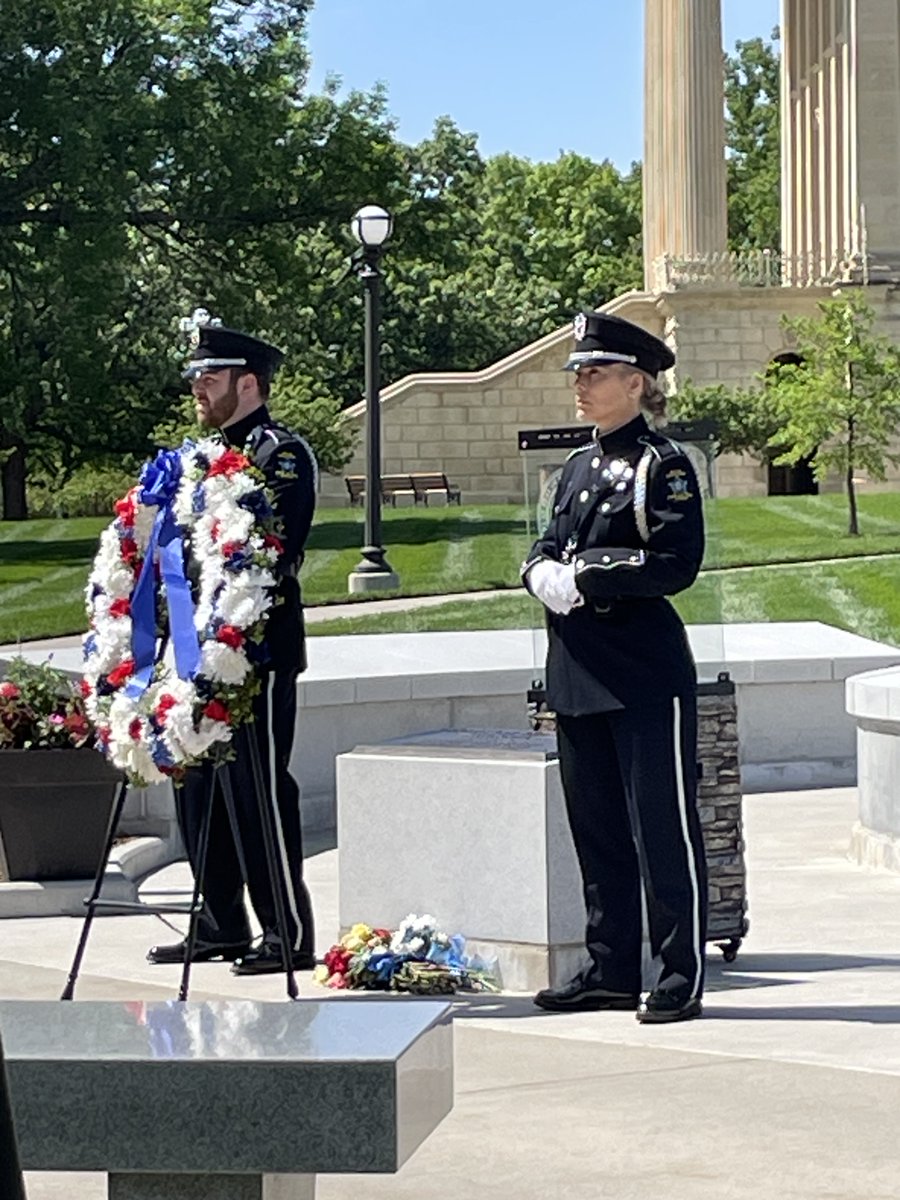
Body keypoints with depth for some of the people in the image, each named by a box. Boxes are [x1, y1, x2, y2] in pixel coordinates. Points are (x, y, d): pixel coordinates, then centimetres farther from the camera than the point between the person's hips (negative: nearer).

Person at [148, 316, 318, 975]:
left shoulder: (284, 453, -8)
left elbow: (275, 549, -18)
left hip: (260, 646, -9)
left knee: (260, 786, -8)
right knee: (198, 785, 10)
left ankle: (290, 935, -2)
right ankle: (222, 926, 18)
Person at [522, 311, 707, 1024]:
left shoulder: (664, 464, -8)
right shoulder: (579, 468, 15)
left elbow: (676, 565, -16)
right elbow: (548, 549, 16)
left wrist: (585, 577, -17)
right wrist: (544, 573, -7)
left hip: (646, 672, -8)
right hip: (579, 672, 8)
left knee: (663, 826, -3)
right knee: (597, 830, 12)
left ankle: (682, 975, 3)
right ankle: (612, 970, 20)